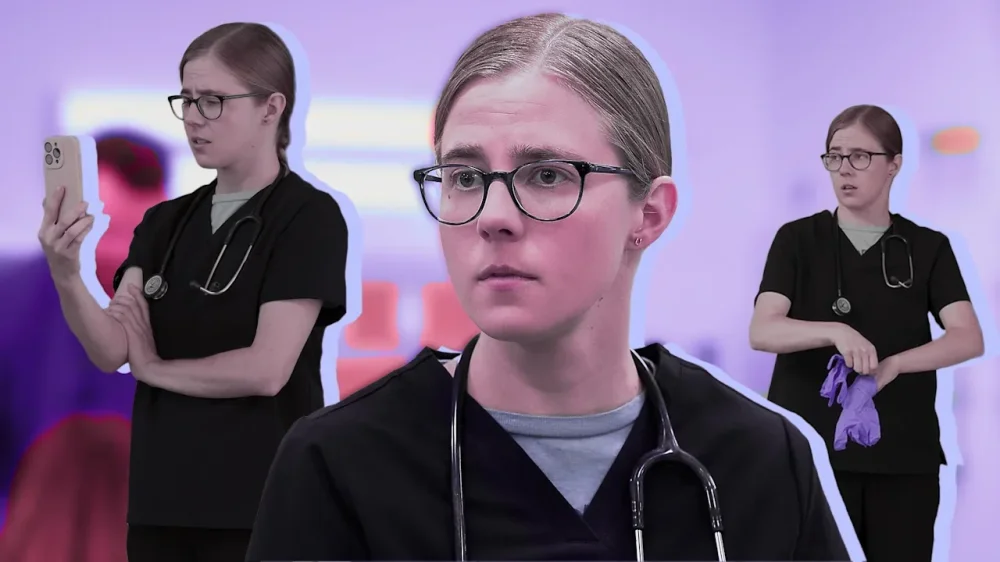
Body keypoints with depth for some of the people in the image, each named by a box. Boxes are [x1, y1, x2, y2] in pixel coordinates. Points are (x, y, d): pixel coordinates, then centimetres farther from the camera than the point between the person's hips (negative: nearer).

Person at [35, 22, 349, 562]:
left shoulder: (309, 217, -8)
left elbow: (267, 369, -17)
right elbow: (111, 351, -4)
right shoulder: (164, 222, 10)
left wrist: (155, 367, -3)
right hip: (160, 499, 5)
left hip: (258, 506, -5)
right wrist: (66, 277, -22)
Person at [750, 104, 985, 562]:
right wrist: (837, 332, -29)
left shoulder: (928, 248, 6)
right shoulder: (797, 240, 3)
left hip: (903, 456, 1)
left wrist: (893, 364, -26)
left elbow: (969, 338, -9)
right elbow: (762, 331, -11)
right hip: (813, 450, -1)